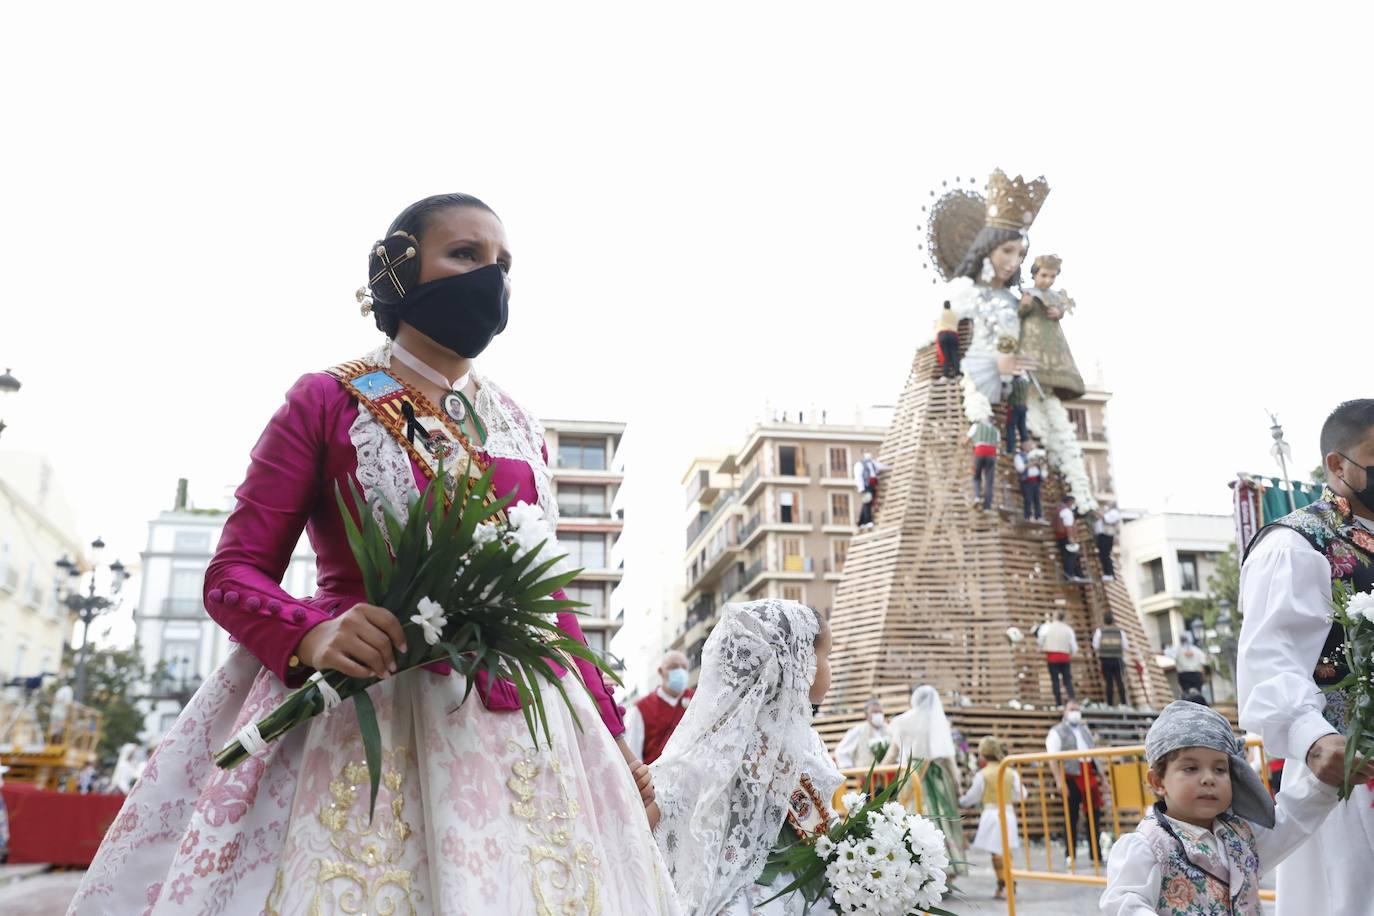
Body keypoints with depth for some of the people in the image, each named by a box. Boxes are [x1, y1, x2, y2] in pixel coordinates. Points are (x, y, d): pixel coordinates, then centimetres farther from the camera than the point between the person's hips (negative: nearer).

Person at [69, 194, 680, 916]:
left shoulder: (519, 428, 14)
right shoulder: (328, 401, 1)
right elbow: (234, 573, -1)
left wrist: (609, 732, 12)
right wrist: (312, 635, -22)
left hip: (530, 729, 5)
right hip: (371, 723, -4)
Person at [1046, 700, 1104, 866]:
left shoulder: (1085, 729, 20)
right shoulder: (1057, 732, -1)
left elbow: (1094, 752, 22)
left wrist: (1099, 773, 13)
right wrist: (1059, 781, -18)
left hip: (1089, 775, 6)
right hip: (1071, 777, -6)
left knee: (1094, 814, 6)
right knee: (1072, 816, 0)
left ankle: (1096, 853, 16)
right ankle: (1070, 855, 8)